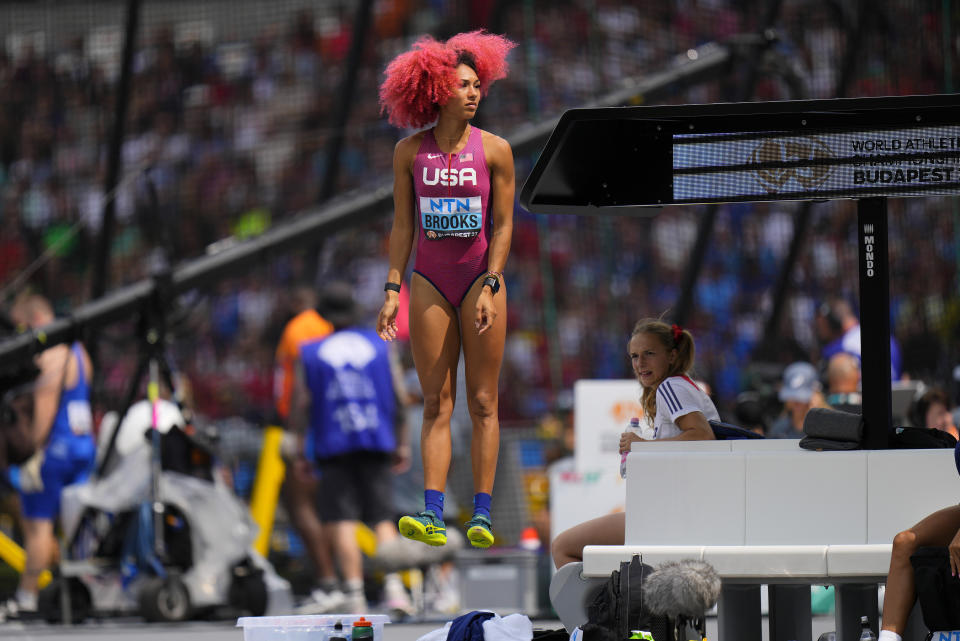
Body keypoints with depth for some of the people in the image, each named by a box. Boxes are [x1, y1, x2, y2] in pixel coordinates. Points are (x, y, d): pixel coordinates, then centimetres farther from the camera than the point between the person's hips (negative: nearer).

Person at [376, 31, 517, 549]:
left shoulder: (494, 150, -1)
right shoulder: (410, 151, 3)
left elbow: (503, 224, -2)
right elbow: (402, 225, 6)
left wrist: (490, 287, -11)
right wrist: (392, 289, -1)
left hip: (481, 278, -1)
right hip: (430, 282, 1)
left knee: (482, 402, -1)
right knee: (436, 404, -2)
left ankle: (482, 513, 0)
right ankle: (431, 515, -9)